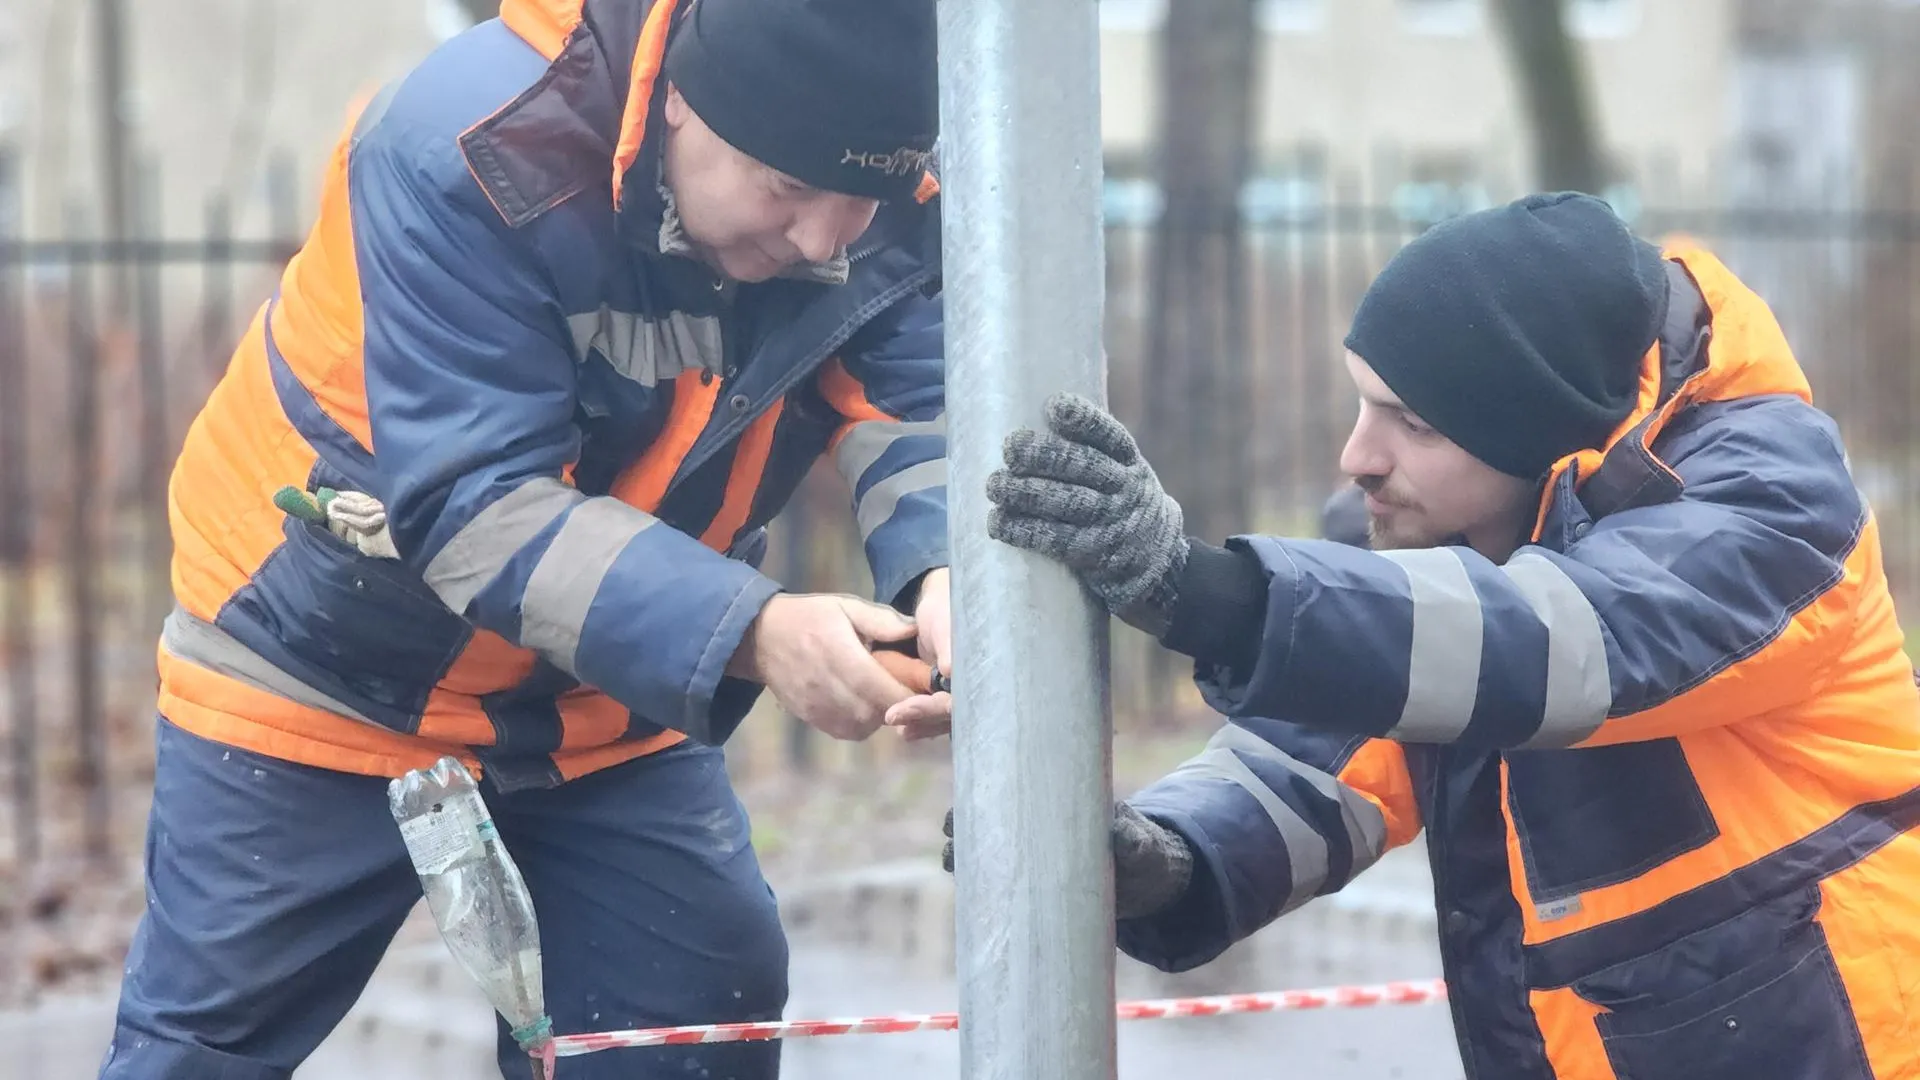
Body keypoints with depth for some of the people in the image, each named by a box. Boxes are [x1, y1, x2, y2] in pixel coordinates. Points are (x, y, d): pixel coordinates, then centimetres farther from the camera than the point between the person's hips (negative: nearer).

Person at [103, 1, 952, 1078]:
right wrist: (750, 635, -49)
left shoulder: (883, 186, -16)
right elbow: (469, 505, -37)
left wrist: (942, 572, -48)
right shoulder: (467, 151, -33)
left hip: (604, 701, 5)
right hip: (331, 678, -4)